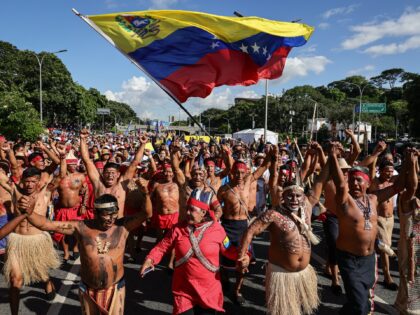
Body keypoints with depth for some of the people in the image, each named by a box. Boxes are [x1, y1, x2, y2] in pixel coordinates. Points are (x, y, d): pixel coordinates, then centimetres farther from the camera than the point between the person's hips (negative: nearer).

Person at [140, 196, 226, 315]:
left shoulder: (217, 229, -10)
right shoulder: (178, 229, -8)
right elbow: (162, 247, -1)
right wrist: (150, 259, -16)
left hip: (209, 290, 0)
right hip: (183, 289, 1)